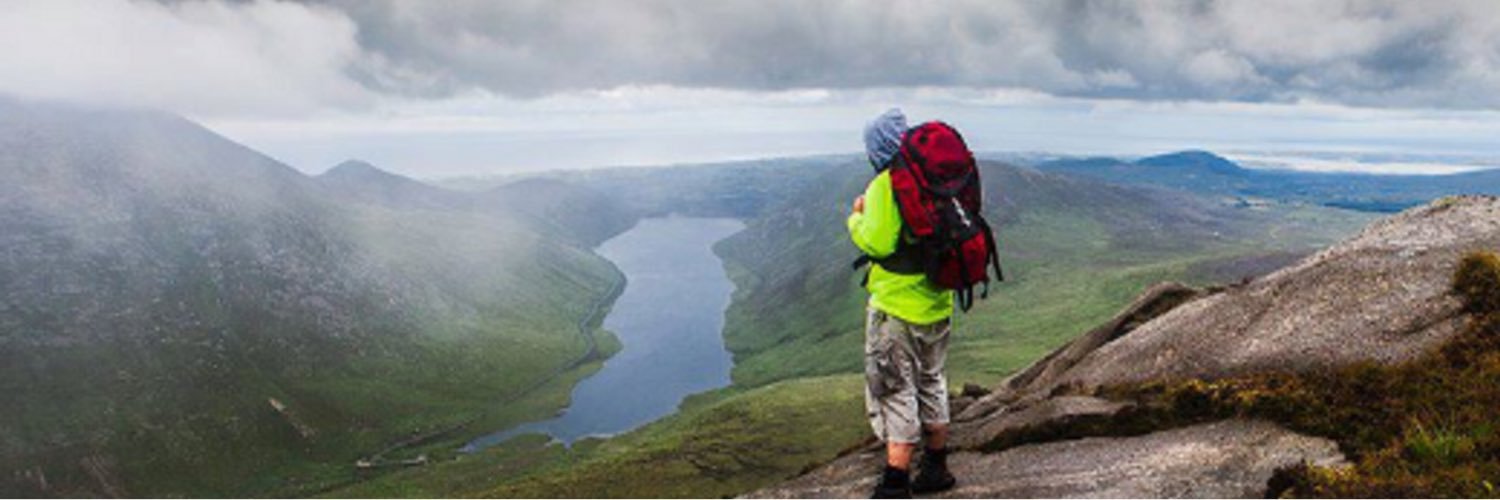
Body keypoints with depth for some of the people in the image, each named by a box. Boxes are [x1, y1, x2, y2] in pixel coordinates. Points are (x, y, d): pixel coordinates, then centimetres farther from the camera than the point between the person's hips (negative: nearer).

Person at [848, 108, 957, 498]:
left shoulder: (886, 185, -16)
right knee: (931, 383, 21)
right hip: (938, 303, 8)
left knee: (894, 392, -1)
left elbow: (877, 242, -23)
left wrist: (857, 218, -3)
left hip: (897, 306, -8)